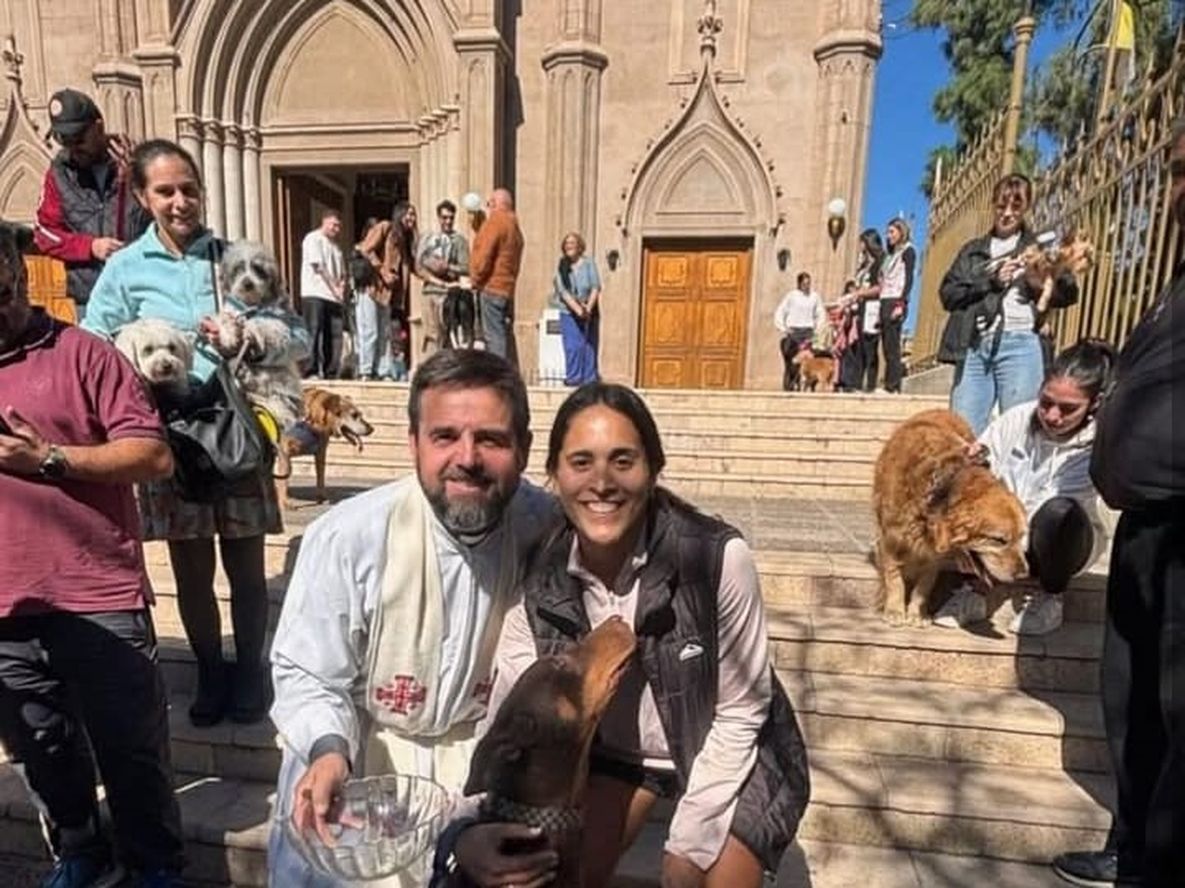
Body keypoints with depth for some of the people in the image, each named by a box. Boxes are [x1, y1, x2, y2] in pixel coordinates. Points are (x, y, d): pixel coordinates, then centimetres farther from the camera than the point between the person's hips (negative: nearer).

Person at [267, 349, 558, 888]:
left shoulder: (548, 531, -15)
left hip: (484, 752, 1)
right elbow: (303, 674, -10)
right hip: (354, 750, 0)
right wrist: (328, 751, -28)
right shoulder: (346, 536, -21)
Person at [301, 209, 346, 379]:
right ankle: (311, 371, -11)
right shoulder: (313, 239, 1)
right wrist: (334, 287, -12)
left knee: (335, 335, 1)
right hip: (315, 294, -7)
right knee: (314, 333, -11)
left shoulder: (335, 245, 24)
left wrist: (342, 285, -2)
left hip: (334, 297, 7)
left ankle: (331, 373, 5)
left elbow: (342, 273, 20)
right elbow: (318, 266, -8)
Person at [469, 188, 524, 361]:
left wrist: (476, 279, -5)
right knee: (506, 335, 11)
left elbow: (484, 254, -15)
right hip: (508, 288, 9)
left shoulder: (495, 221, -8)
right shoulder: (514, 226, 19)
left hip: (491, 287, -9)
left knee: (494, 336, -9)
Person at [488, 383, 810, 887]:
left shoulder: (719, 558, -30)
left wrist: (688, 845, -15)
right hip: (615, 752, 3)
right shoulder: (536, 579, -19)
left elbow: (739, 712, -18)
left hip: (729, 756, -2)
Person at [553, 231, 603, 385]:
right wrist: (577, 309, -22)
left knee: (590, 346, -3)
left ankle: (590, 379, 2)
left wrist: (588, 307, -20)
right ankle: (573, 378, -3)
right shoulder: (561, 267, 1)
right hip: (569, 313, 0)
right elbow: (563, 291, -9)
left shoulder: (589, 263, 2)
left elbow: (596, 286, -6)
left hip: (590, 313, 0)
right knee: (573, 346, -9)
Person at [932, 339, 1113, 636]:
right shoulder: (1017, 418, -10)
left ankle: (1051, 597, -7)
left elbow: (1039, 510, -28)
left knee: (1059, 512, -37)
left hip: (1060, 542, -2)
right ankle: (973, 589, -11)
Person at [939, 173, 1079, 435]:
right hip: (974, 346, 1)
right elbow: (948, 294, 8)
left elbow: (1069, 293, 8)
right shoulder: (973, 249, 20)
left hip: (1019, 344, -1)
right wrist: (990, 281, -5)